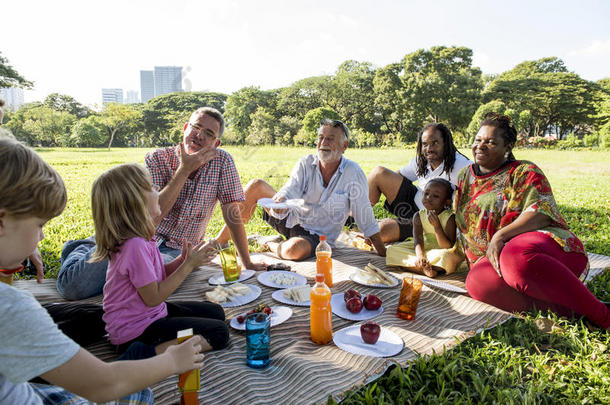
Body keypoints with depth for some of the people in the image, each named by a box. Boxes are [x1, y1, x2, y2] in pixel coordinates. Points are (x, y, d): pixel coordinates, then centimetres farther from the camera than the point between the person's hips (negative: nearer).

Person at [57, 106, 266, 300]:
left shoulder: (222, 161, -5)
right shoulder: (157, 159, -7)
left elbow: (232, 212, -4)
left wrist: (247, 263, -5)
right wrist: (184, 170, -22)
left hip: (176, 251, 0)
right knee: (72, 288, -14)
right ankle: (81, 249, 23)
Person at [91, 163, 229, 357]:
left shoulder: (141, 237, 1)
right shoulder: (135, 245, -29)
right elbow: (153, 297, -23)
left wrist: (182, 260, -7)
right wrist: (188, 265, -18)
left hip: (151, 313, 10)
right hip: (137, 329, -9)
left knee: (216, 312, 18)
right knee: (219, 333, -10)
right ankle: (150, 353, -15)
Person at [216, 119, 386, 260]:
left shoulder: (353, 173, -15)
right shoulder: (306, 163, -5)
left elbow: (365, 216, -12)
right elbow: (290, 190, -16)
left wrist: (382, 251, -11)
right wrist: (281, 200, -42)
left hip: (317, 236, -4)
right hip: (291, 219, 4)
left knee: (296, 249, -39)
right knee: (256, 185, -12)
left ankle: (274, 246, 0)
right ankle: (220, 242, -5)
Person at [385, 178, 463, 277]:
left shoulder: (449, 217, -17)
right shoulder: (418, 216, -6)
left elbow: (447, 246, -21)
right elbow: (418, 241, -15)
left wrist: (437, 225, -33)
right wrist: (420, 256, -37)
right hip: (424, 249, 5)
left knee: (445, 256, -41)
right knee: (392, 250, -15)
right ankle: (423, 269, -28)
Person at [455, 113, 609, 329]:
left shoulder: (525, 172, 6)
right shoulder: (465, 177, 20)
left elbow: (541, 213, -11)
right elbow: (464, 228, 24)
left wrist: (500, 235, -21)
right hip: (491, 259, 4)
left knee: (516, 256, -41)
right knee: (477, 281, -33)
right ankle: (562, 307, -32)